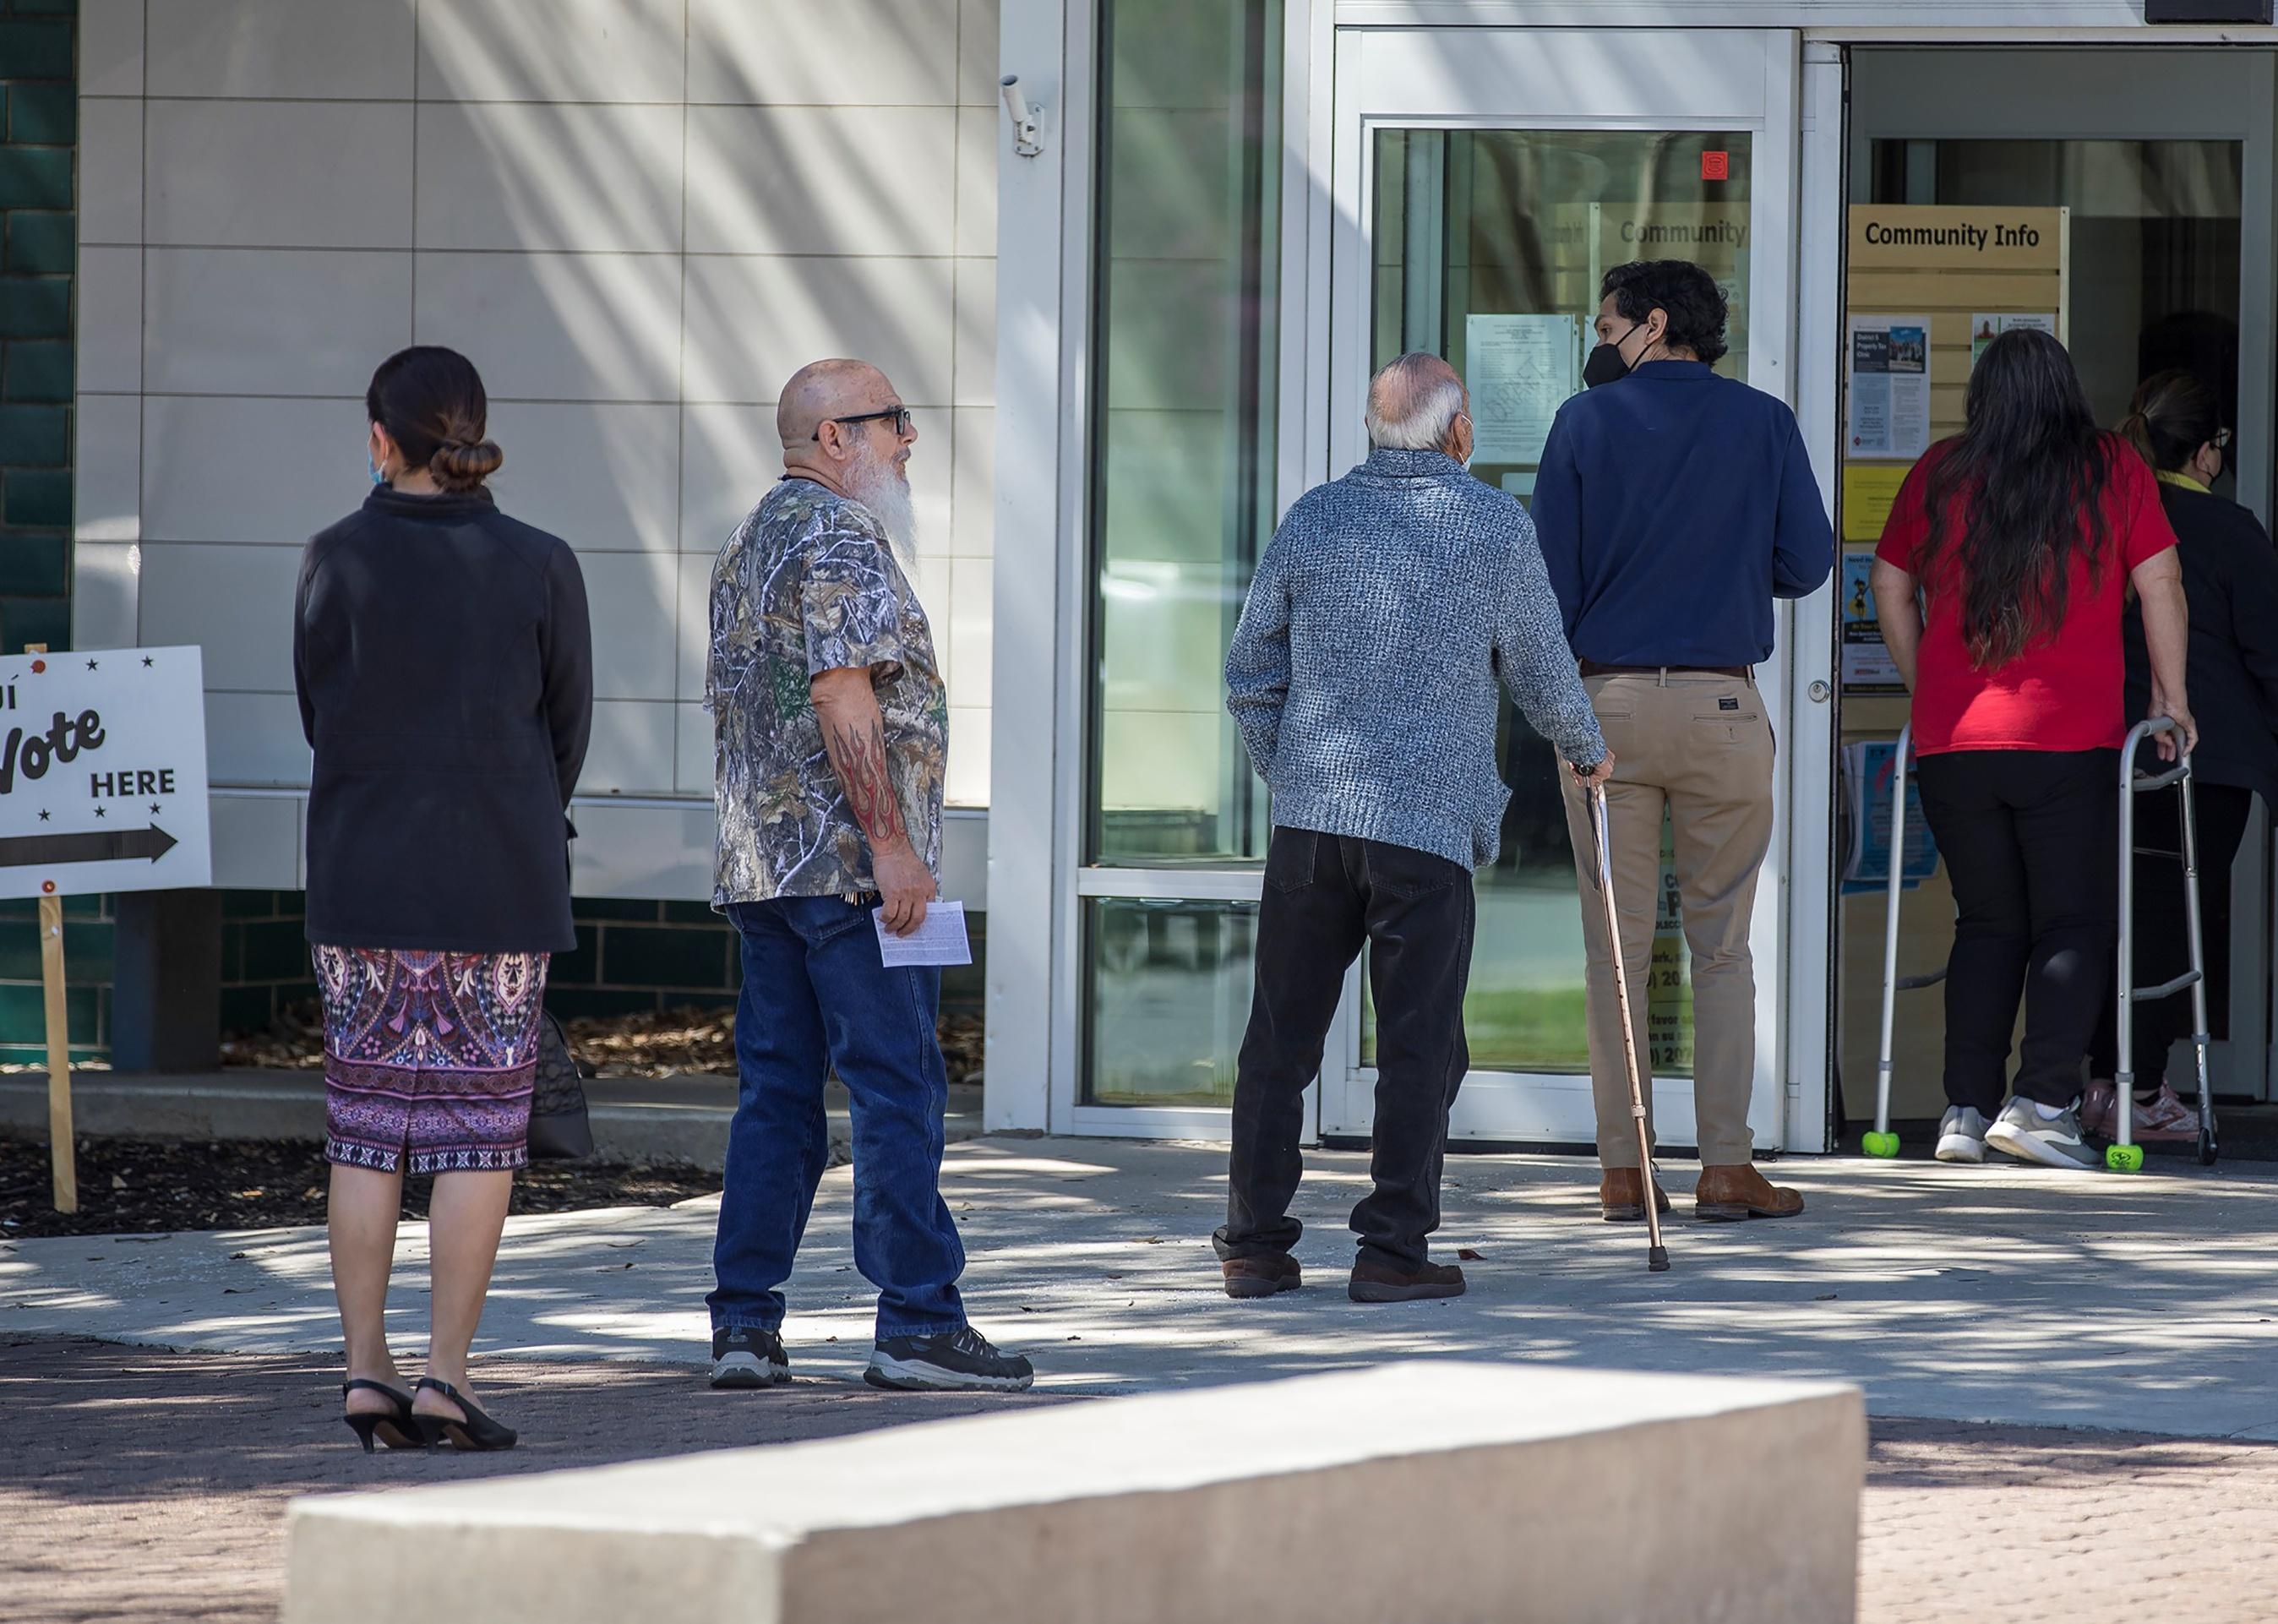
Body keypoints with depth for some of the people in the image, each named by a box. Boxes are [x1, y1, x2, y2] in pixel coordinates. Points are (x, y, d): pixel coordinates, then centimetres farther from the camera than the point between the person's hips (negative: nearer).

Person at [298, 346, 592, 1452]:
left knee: (365, 1133, 9)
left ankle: (366, 1367, 6)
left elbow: (319, 711, 3)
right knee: (477, 1137, 3)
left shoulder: (338, 560, -5)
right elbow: (567, 729, 5)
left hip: (364, 884, 1)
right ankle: (446, 1377, -2)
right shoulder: (540, 568, -4)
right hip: (501, 891, -1)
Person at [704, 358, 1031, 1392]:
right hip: (848, 864, -9)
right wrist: (891, 841, -20)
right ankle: (916, 1323, -7)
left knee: (776, 1091, 9)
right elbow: (843, 697, -19)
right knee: (898, 1087, -6)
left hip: (758, 866, 9)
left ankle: (744, 1324, 6)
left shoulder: (749, 546, 20)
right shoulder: (842, 537, -11)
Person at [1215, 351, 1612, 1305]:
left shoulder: (1314, 519, 7)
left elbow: (1250, 676, 10)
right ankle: (1392, 1251, 1)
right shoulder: (1495, 527, -2)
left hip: (1309, 814, 3)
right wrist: (1586, 751, 27)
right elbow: (1540, 665, 8)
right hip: (1429, 826, -3)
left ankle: (1253, 1246, 10)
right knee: (1419, 1045, 2)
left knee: (1280, 1038, 8)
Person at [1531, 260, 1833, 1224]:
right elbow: (1806, 562, 3)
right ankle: (1726, 1165, 1)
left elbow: (1549, 574, -1)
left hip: (1607, 701, 0)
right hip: (1722, 702, 0)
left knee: (1616, 946, 4)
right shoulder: (1764, 423, 2)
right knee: (1723, 945, 6)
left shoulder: (1586, 422, -1)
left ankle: (1622, 1170, 3)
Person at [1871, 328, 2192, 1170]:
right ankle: (2043, 1102, -11)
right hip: (2071, 743, -3)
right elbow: (2159, 581, 0)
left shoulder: (1940, 474, 7)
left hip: (1952, 743, 3)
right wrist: (2169, 696, 10)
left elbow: (1890, 581, 14)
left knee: (1988, 925, 12)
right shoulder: (2113, 470, 1)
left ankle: (1967, 1109, 6)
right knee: (2073, 925, 3)